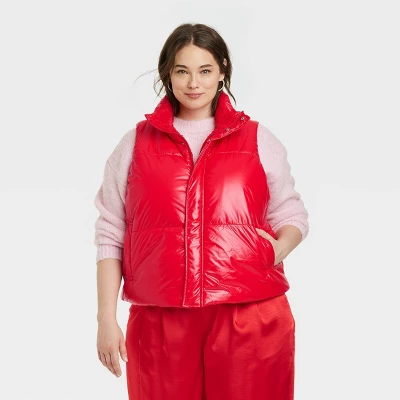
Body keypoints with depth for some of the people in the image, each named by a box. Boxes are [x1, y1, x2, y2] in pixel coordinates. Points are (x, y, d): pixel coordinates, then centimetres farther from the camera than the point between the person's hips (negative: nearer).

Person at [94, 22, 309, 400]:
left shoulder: (258, 140, 9)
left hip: (252, 321, 0)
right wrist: (107, 319, 2)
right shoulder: (135, 144, 8)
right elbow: (110, 237, 8)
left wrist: (277, 249, -9)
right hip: (160, 326, 0)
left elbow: (293, 216, 13)